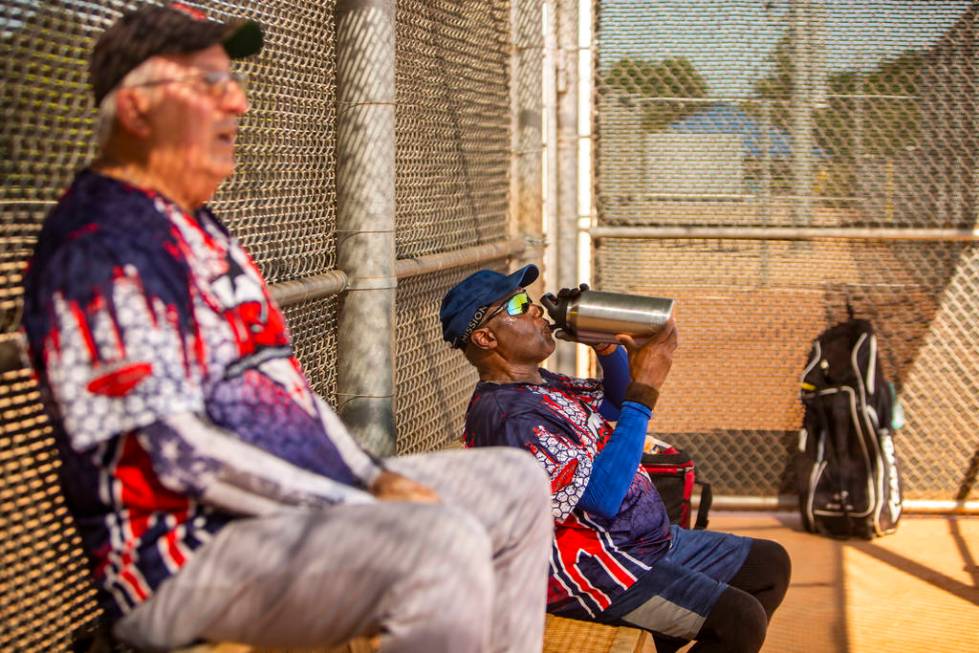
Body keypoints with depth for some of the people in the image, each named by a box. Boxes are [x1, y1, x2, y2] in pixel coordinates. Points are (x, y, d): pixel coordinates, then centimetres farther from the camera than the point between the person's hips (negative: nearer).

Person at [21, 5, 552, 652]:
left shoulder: (203, 231, 20)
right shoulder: (99, 249, -15)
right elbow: (173, 449, -22)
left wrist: (375, 478, 7)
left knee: (516, 482, 12)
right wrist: (366, 510, -19)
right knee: (440, 541, -32)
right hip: (180, 563, -11)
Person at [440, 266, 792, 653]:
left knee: (770, 564, 12)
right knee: (742, 620, -22)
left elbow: (615, 404, 24)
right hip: (593, 569, -10)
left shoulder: (540, 383, 9)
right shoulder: (507, 415, -22)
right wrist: (645, 389, -25)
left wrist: (609, 349, 2)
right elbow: (603, 498, -28)